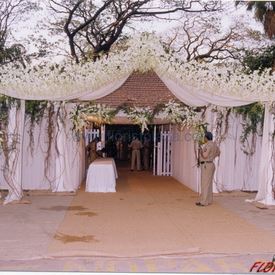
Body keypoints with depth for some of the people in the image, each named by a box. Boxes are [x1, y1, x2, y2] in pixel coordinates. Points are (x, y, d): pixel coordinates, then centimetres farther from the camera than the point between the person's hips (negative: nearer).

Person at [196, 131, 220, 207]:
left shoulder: (208, 145, -18)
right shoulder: (214, 144, 11)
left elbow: (205, 156, -23)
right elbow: (218, 152, 26)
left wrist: (201, 150, -10)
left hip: (206, 166, -10)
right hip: (210, 165, 10)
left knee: (205, 184, -6)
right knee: (208, 183, 14)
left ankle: (204, 202, -4)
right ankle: (209, 200, 19)